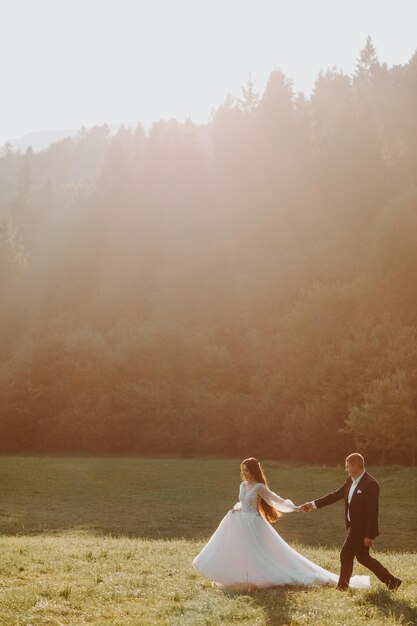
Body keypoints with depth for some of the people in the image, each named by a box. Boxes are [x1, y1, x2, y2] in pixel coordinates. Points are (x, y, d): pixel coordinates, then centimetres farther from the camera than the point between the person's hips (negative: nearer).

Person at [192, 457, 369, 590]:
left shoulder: (259, 487, -12)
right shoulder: (243, 486, 10)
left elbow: (277, 499, -13)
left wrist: (295, 508, -20)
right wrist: (236, 509, 4)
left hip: (253, 526, -8)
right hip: (240, 524, 8)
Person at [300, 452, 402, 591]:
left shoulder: (370, 484, -22)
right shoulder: (350, 480, 5)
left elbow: (373, 512, -22)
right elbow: (336, 495, 12)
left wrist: (369, 535, -22)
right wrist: (314, 504, 10)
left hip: (362, 528, -9)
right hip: (354, 526, 9)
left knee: (346, 554, -1)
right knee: (362, 557, 14)